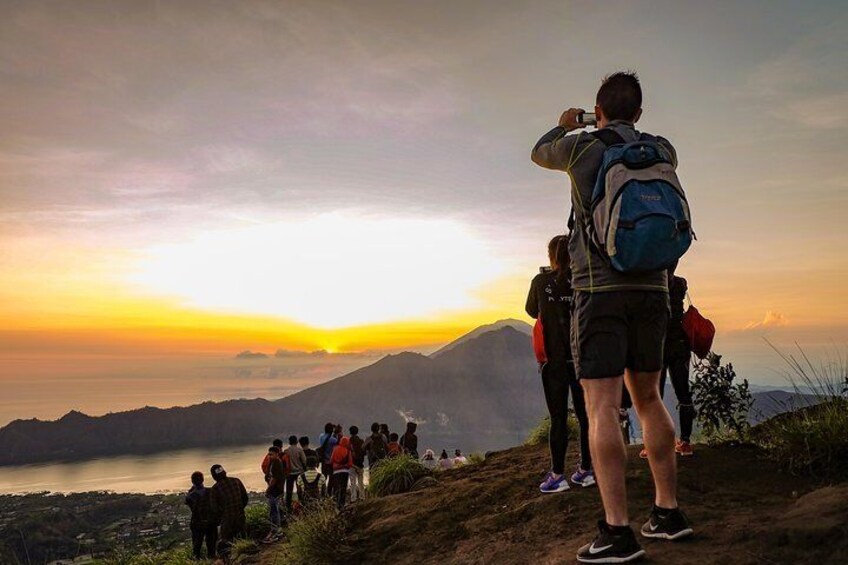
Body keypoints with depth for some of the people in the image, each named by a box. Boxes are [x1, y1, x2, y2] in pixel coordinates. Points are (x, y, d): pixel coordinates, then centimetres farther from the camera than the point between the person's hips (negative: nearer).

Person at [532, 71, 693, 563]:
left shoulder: (581, 147, -1)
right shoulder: (662, 151, 10)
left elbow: (540, 155, 21)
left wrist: (566, 126, 40)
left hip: (600, 289, -5)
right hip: (652, 288, 5)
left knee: (603, 406, -8)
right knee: (648, 398, 15)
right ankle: (669, 512, 18)